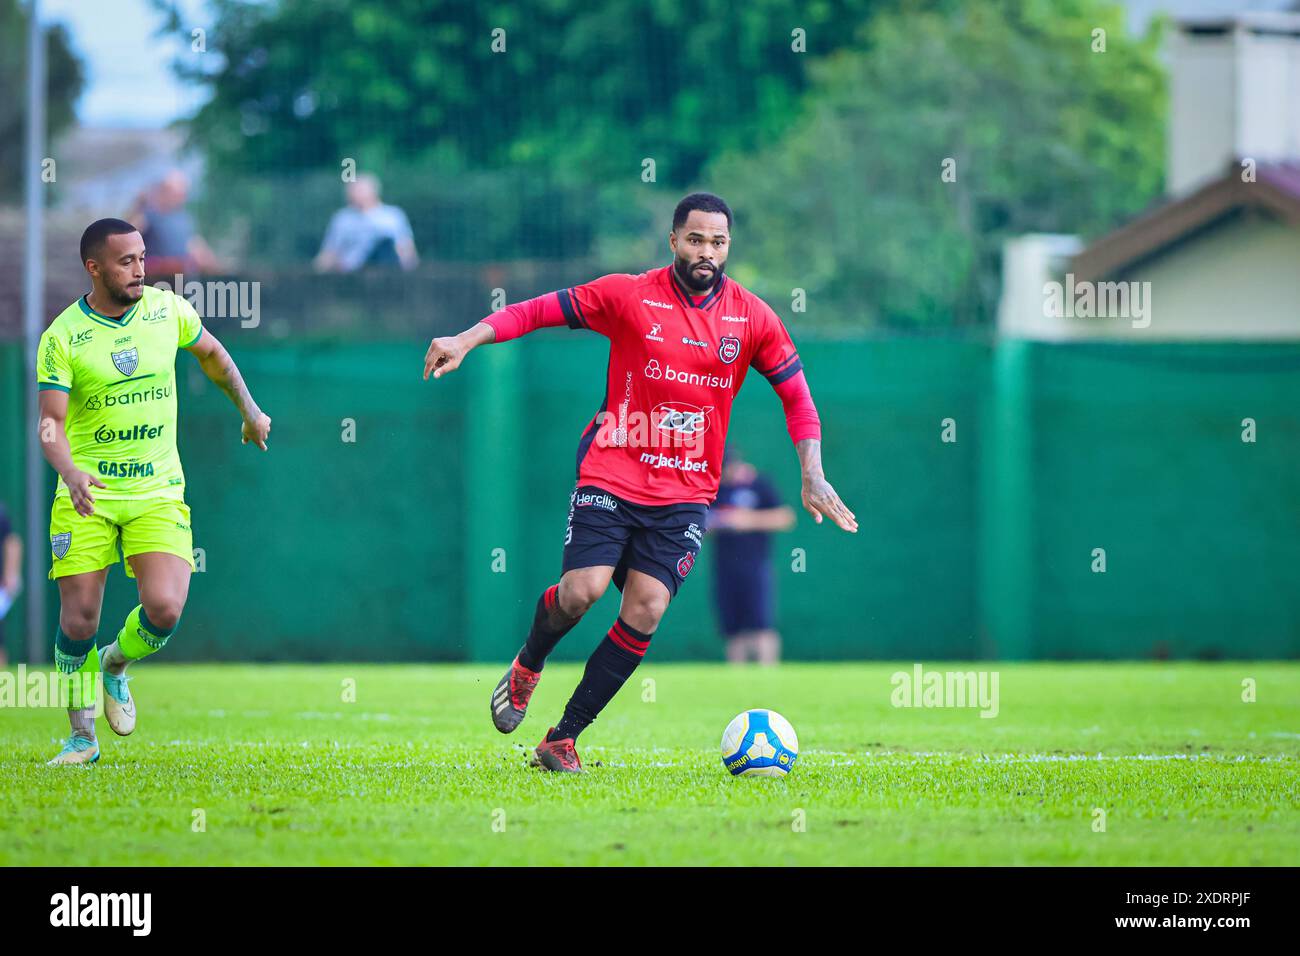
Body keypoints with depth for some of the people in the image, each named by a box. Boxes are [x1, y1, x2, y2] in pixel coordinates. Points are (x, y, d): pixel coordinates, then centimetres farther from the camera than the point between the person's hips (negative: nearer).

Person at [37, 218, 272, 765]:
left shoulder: (167, 309, 1)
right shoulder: (62, 337, -8)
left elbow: (210, 353, 23)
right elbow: (51, 423, -13)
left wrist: (249, 409, 27)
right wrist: (71, 473, -32)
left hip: (157, 491, 2)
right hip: (87, 495, -2)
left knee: (164, 610, -16)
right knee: (77, 622, -6)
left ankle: (117, 666, 18)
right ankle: (82, 736, 15)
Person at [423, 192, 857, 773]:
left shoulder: (752, 317, 2)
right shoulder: (629, 296, -4)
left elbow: (796, 396, 10)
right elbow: (541, 310, -2)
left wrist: (812, 477, 1)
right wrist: (468, 339, -15)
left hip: (686, 493, 2)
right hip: (612, 474, -2)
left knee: (645, 611, -11)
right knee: (583, 589, -17)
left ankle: (563, 739, -1)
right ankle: (527, 667, 18)